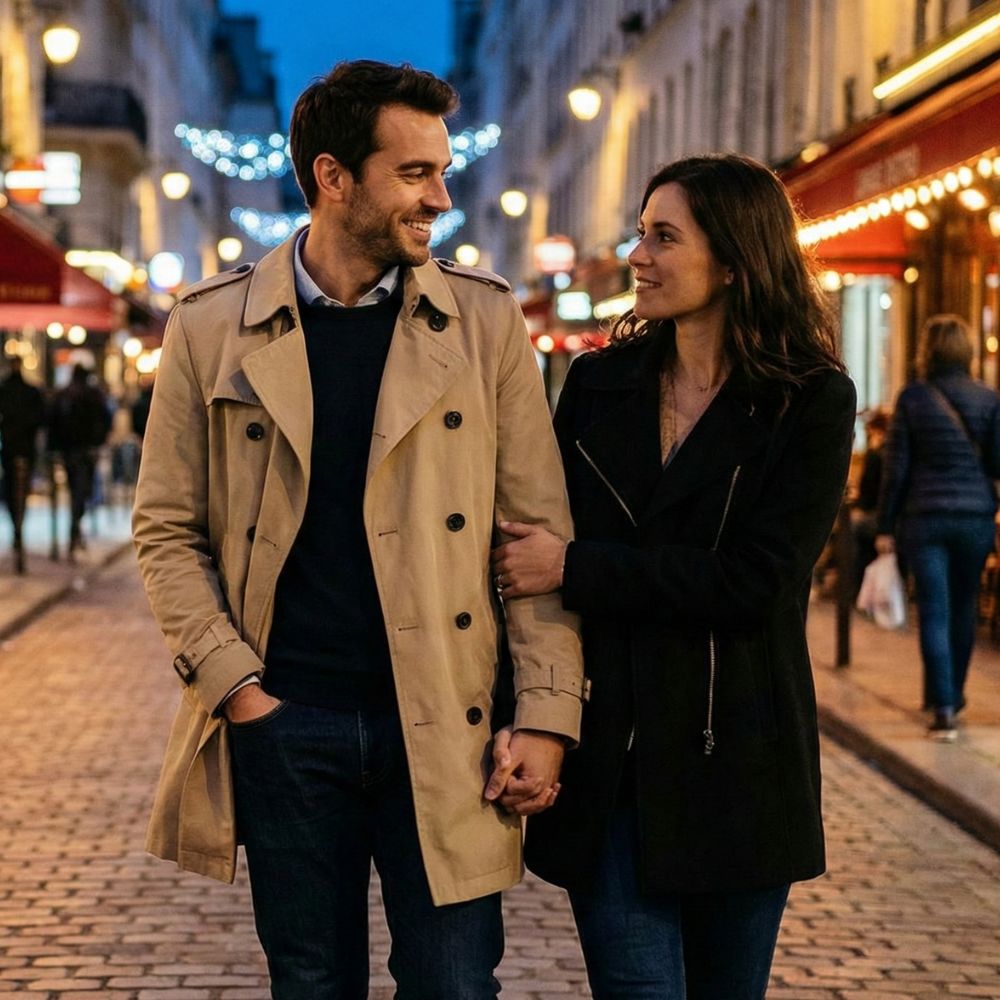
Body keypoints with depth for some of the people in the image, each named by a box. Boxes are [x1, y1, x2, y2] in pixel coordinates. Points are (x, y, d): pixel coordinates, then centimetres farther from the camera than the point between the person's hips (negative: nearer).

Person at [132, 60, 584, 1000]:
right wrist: (231, 684, -6)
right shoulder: (211, 326, 1)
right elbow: (167, 530, 4)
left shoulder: (484, 320, 2)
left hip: (441, 728, 0)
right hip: (283, 726, 0)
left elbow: (538, 531, 1)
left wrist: (547, 715, -6)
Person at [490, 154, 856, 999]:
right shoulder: (599, 383, 6)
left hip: (734, 757, -2)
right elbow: (541, 540, 5)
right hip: (606, 756, 2)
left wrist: (575, 569, -15)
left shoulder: (812, 402, -5)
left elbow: (750, 581, -14)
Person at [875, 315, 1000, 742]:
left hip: (925, 518, -2)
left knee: (934, 612, -1)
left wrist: (885, 526, 3)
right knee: (963, 608, 18)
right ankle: (950, 694, 32)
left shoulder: (912, 398, -4)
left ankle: (943, 709, -10)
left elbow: (896, 467, -3)